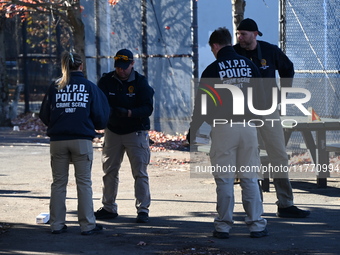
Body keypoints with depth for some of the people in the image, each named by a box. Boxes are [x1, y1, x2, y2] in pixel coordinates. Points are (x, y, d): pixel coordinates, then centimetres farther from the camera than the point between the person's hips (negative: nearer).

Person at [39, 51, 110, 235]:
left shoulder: (55, 87, 4)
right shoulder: (90, 87, 1)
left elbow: (44, 115, 6)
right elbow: (100, 116, 1)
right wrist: (96, 126, 23)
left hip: (58, 140, 2)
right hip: (82, 139, -1)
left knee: (58, 182, 9)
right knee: (84, 182, 4)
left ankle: (57, 224, 11)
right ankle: (87, 225, 4)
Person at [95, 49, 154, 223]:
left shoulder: (141, 82, -8)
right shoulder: (106, 81, -1)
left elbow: (148, 108, -16)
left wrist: (128, 113, -32)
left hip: (136, 132, -3)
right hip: (113, 132, 3)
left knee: (140, 172, -6)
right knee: (109, 171, 9)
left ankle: (143, 209, -2)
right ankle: (109, 208, 20)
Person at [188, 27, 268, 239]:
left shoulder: (212, 70, -4)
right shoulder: (249, 65, 8)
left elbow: (202, 104, -2)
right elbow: (261, 98, 11)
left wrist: (192, 132, 7)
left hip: (223, 127, -3)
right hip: (248, 126, 3)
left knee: (224, 179, 1)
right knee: (250, 178, 7)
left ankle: (224, 226, 3)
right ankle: (256, 225, 6)